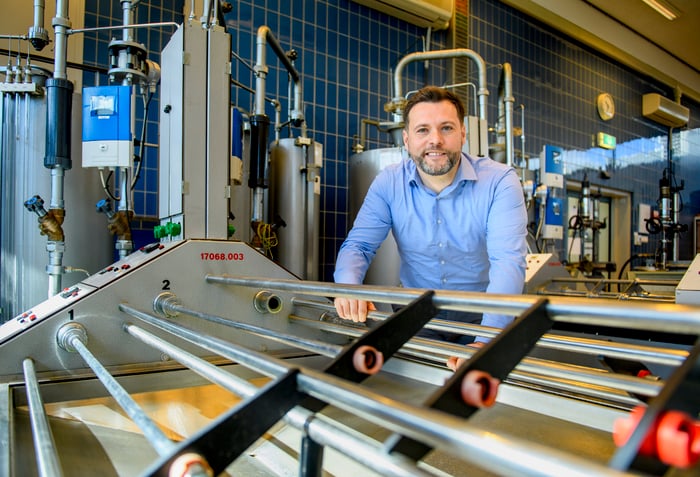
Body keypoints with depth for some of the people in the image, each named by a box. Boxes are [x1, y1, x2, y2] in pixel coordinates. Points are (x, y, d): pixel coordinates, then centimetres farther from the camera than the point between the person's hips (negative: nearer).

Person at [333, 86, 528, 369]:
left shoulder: (500, 181, -15)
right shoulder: (389, 183, -7)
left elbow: (508, 262, -25)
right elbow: (358, 245, -6)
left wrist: (486, 341, -39)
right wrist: (348, 287, -30)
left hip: (482, 313, -1)